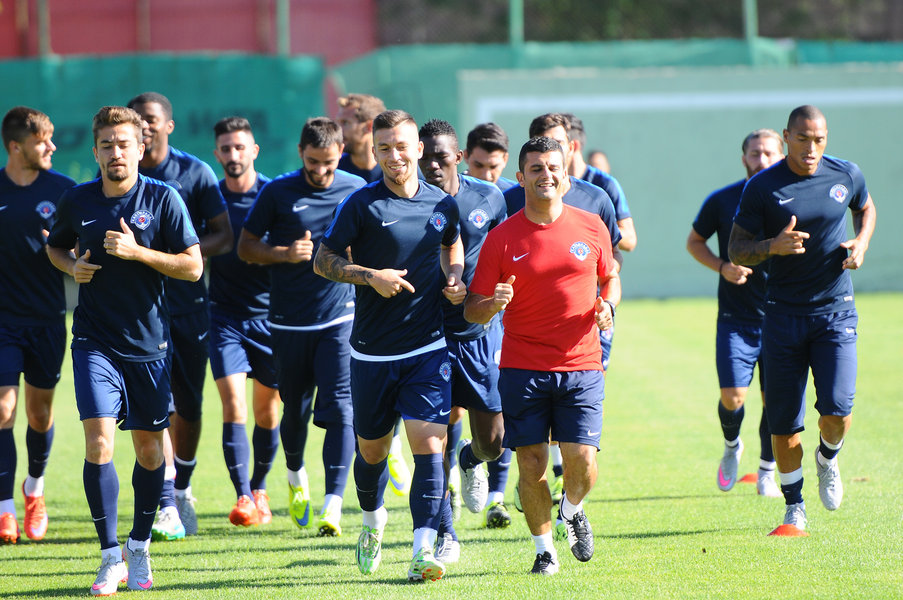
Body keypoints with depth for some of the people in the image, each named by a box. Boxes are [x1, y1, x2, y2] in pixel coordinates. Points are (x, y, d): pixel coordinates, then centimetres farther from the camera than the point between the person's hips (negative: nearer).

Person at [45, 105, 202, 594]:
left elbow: (193, 266, -6)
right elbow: (55, 246, 20)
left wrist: (138, 252, -18)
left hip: (148, 342, 0)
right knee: (98, 443, -14)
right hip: (94, 341, 0)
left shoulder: (162, 199, -5)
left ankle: (140, 546, 28)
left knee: (149, 448, 8)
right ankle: (110, 557, -6)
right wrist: (72, 266, -3)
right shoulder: (76, 201, 1)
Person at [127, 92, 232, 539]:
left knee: (189, 407, 8)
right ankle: (166, 506, -12)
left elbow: (223, 237, 0)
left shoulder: (195, 173, 0)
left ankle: (182, 491, 30)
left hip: (188, 304, 1)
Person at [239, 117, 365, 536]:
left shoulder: (356, 190, 3)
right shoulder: (277, 193, -1)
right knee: (295, 409, 11)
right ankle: (296, 478, 40)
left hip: (340, 317, 0)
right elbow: (246, 246, 4)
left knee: (339, 409, -12)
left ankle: (333, 503, -14)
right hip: (290, 323, 0)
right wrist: (285, 254, -13)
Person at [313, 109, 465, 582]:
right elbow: (323, 260, -1)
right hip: (373, 351, -1)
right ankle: (373, 520, 41)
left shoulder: (443, 204, 5)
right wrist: (371, 276, -15)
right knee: (371, 450, 11)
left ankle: (423, 550, -16)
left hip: (427, 348, 1)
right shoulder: (362, 204, -6)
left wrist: (454, 279, 6)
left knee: (428, 443, -13)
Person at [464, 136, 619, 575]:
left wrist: (607, 306, -1)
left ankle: (572, 509, 25)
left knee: (582, 461, -8)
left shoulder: (591, 227, 5)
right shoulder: (502, 238, -1)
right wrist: (491, 305, -22)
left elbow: (610, 278, 21)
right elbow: (472, 311, 1)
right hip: (522, 369, -1)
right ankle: (544, 548, 17)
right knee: (531, 464, -2)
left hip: (581, 366, 1)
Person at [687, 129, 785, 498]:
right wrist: (722, 267, -6)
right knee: (732, 397, -10)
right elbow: (694, 241, 11)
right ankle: (731, 447, 23)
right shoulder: (722, 201, -2)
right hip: (736, 318, -1)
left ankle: (766, 473, 23)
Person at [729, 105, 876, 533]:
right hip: (784, 315, 0)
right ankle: (794, 506, 19)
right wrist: (773, 246, -22)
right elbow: (736, 250, -2)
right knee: (784, 421, 1)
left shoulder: (847, 176, 1)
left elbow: (866, 208, 23)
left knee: (837, 408, -15)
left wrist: (861, 242, 2)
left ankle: (828, 457, 19)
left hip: (836, 310, 0)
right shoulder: (762, 188, -6)